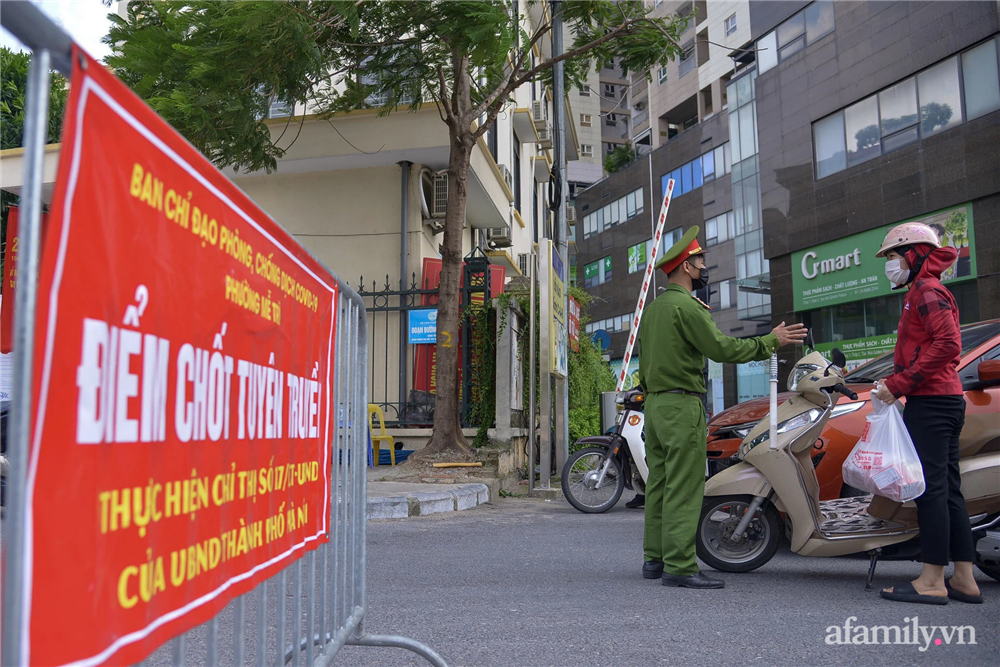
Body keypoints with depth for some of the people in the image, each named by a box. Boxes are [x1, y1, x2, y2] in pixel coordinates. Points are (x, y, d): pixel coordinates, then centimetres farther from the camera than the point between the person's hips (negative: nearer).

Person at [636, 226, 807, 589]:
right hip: (682, 404, -10)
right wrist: (770, 341, -7)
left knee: (659, 484, 11)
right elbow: (722, 347, -16)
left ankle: (654, 559, 15)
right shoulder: (686, 305, -12)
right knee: (685, 488, -8)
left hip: (655, 403, 10)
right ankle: (680, 566, -8)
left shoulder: (652, 307, 18)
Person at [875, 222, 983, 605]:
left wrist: (901, 383, -20)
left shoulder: (926, 290, -7)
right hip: (948, 399, 11)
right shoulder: (924, 292, 24)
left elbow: (948, 344, -21)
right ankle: (964, 580, 13)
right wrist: (897, 383, 15)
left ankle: (932, 581, -8)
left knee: (930, 487, -10)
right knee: (947, 489, 10)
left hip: (930, 401, -11)